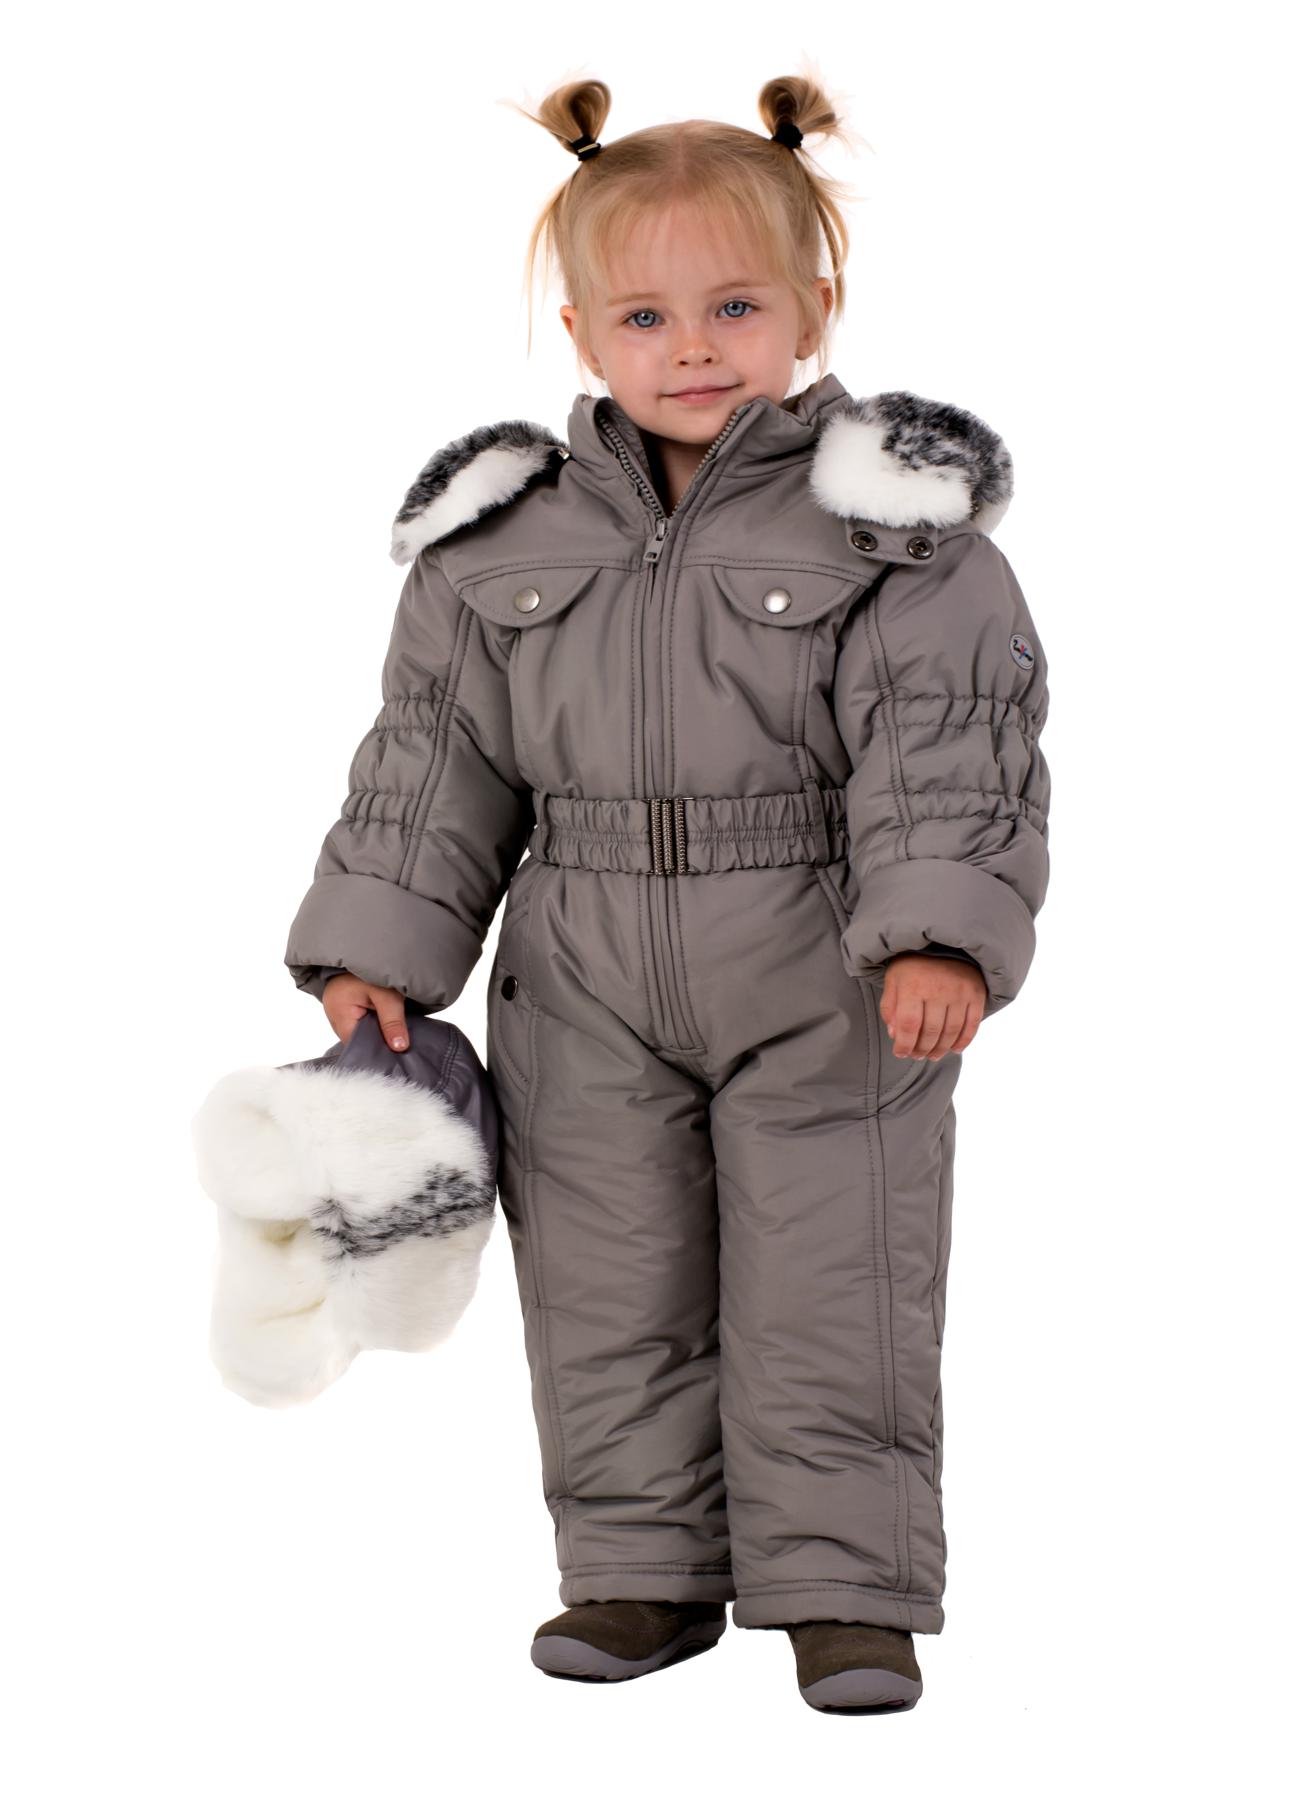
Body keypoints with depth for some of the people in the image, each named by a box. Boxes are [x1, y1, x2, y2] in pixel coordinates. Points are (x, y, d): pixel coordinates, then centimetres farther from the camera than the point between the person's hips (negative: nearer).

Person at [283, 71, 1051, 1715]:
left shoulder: (891, 523, -6)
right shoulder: (505, 541, 4)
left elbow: (946, 742, -12)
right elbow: (437, 750, 10)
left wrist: (942, 931, -25)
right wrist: (377, 945, 4)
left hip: (826, 987, -3)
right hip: (589, 991, 3)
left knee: (829, 1291, 0)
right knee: (609, 1288, 9)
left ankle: (846, 1588, 11)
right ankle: (645, 1571, 23)